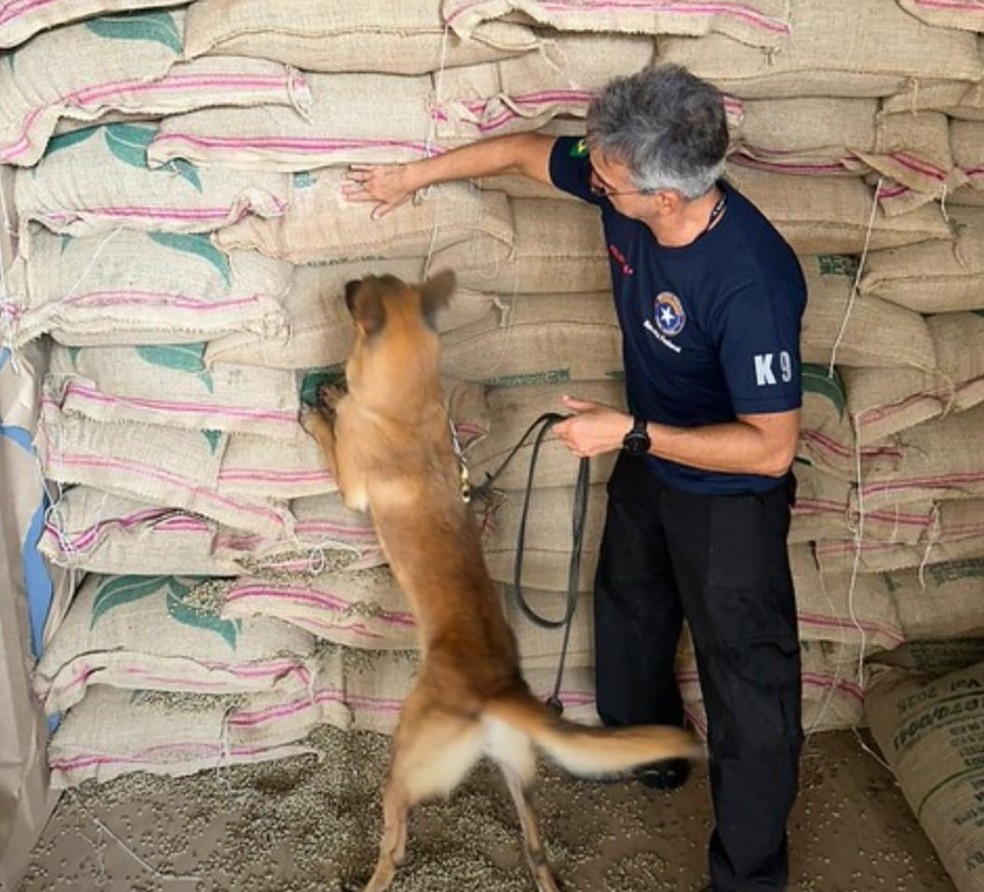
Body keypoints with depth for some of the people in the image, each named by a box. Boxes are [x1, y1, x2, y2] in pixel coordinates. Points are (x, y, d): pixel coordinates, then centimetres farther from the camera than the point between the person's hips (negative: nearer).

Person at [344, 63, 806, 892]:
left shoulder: (751, 285, -39)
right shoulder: (626, 179, -19)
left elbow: (770, 448, -33)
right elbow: (526, 150, 1)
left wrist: (628, 433, -30)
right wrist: (411, 176, 11)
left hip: (730, 493, -8)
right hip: (651, 460, 8)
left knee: (745, 674, 6)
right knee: (629, 608, 28)